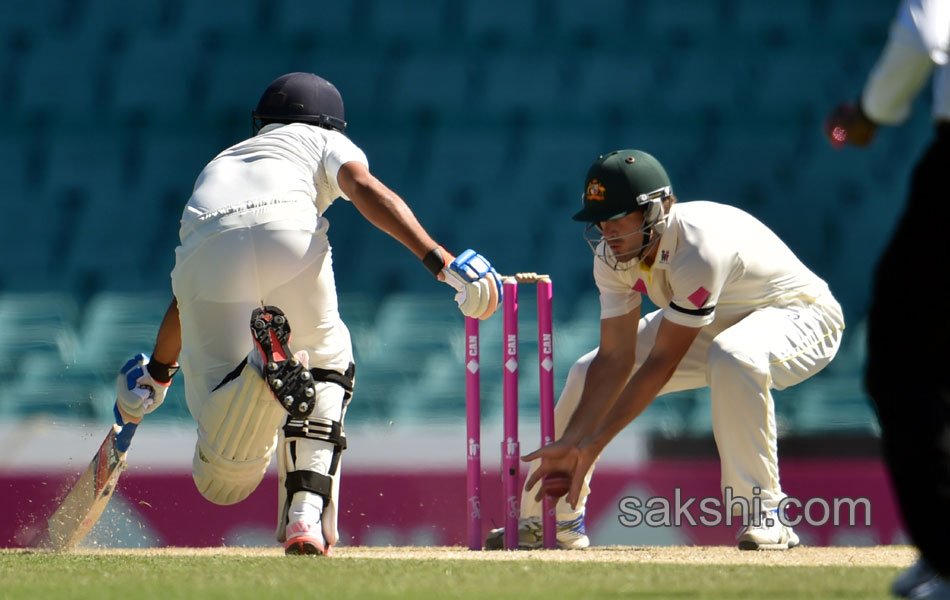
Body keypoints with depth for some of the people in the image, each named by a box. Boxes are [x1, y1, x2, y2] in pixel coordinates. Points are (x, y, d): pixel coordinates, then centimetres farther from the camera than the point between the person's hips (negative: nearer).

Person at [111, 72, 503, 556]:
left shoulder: (219, 164, 45)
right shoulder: (323, 141, 33)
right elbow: (364, 189, 9)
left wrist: (158, 372, 64)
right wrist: (441, 261, -2)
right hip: (287, 232, -2)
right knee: (326, 360, 29)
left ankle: (266, 367, -31)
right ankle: (307, 517, 8)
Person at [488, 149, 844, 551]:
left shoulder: (698, 249, -38)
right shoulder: (614, 251, -16)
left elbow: (662, 364, -33)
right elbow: (615, 359, -15)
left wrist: (593, 444, -32)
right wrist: (570, 443, -26)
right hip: (712, 326, 8)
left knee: (734, 358, -41)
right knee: (589, 374, 0)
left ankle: (763, 514, -32)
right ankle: (550, 521, 16)